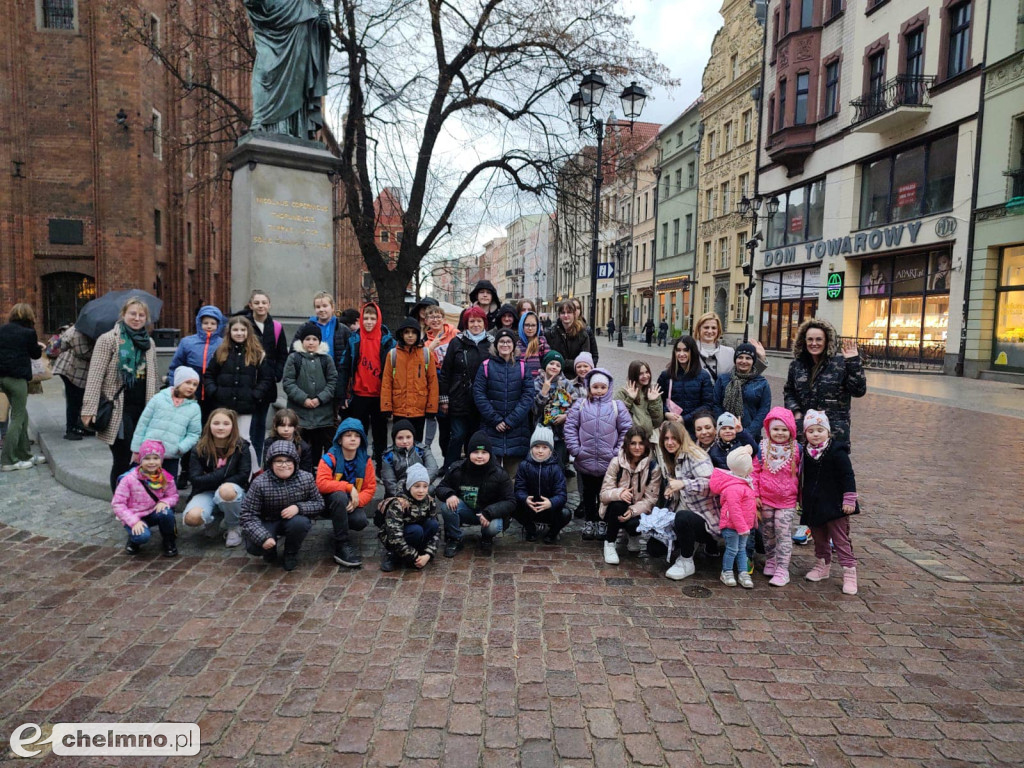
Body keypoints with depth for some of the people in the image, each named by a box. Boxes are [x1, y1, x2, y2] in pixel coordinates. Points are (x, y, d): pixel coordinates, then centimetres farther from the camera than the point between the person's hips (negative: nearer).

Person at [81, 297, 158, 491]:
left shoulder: (149, 343, 13)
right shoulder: (109, 339, -4)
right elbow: (95, 376, -9)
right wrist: (90, 409, -16)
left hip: (143, 408, 5)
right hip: (118, 409, -5)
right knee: (122, 460, -2)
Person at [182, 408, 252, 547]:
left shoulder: (242, 447, -6)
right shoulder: (199, 449, -4)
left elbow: (243, 476, -12)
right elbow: (196, 480, -9)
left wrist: (211, 479, -16)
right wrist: (223, 473, -18)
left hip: (232, 493, -1)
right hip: (206, 493, 2)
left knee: (226, 490, -39)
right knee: (191, 518, -31)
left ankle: (234, 528, -10)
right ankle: (213, 520, 9)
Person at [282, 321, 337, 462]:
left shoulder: (326, 359, 7)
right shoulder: (294, 358, 3)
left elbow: (333, 381, 3)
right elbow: (287, 382, -2)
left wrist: (320, 398, -9)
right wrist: (303, 399, -12)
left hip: (324, 414, 1)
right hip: (300, 412, -1)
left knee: (328, 445, 5)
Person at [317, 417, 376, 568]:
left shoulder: (365, 460, -5)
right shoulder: (330, 458, -15)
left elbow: (370, 488, -7)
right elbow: (321, 484, -27)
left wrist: (357, 501, -26)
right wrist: (349, 487, -30)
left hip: (353, 502, 2)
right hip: (331, 500, -2)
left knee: (360, 521, -29)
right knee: (340, 495, -37)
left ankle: (341, 526, 12)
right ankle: (343, 543, -27)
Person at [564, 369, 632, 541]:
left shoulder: (617, 406, -1)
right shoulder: (580, 406, 0)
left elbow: (626, 430, -2)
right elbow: (570, 428, 0)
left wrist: (618, 451, -7)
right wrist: (576, 450, -7)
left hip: (609, 462, -1)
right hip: (586, 461, 1)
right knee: (588, 494, 15)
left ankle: (603, 523, 25)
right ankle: (589, 522, 28)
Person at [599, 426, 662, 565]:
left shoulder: (653, 467, -8)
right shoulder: (616, 462, -9)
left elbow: (650, 499, -12)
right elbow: (604, 493, -14)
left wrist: (633, 511, -31)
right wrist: (619, 493, -37)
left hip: (638, 511, 0)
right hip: (615, 510, 0)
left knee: (634, 523, -33)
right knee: (618, 504, -34)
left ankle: (632, 535, 8)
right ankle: (609, 543, -10)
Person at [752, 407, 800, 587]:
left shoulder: (796, 449, -3)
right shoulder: (762, 448, -3)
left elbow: (800, 474, 8)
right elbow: (755, 471, 0)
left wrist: (800, 495, 10)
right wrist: (755, 494, -3)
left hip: (787, 501, -1)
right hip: (765, 500, 2)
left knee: (784, 534, -5)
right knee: (768, 533, 14)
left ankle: (782, 570, 0)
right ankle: (770, 561, 33)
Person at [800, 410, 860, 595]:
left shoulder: (837, 452, -14)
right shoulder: (806, 453, 4)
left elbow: (848, 477, -13)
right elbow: (803, 478, 14)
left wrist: (849, 500, -16)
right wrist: (802, 500, 17)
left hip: (834, 505, -6)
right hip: (814, 505, 6)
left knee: (841, 540, -3)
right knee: (819, 538, 18)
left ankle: (849, 573, 3)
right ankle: (822, 566, 34)